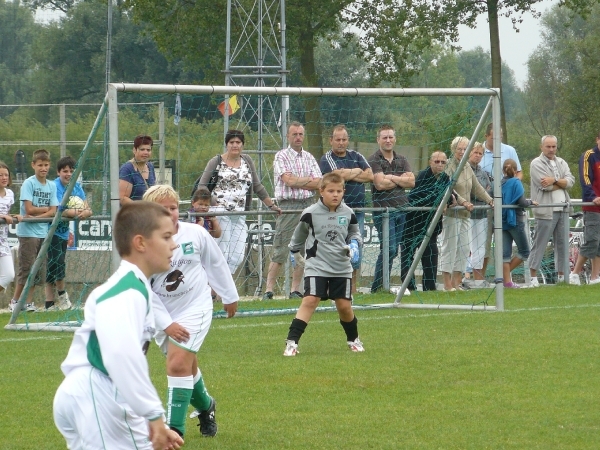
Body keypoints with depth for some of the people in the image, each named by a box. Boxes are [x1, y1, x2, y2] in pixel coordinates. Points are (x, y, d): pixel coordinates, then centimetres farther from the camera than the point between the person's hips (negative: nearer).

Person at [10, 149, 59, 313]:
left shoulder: (52, 186, 9)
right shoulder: (28, 183, -8)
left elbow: (53, 212, 2)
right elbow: (29, 209, -15)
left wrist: (37, 216, -13)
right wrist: (46, 209, -2)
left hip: (43, 232, 6)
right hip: (28, 232, -6)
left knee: (39, 270, 5)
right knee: (26, 268, -5)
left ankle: (29, 301, 12)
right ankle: (15, 301, 5)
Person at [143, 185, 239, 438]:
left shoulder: (195, 234, -13)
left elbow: (216, 263, 5)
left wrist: (229, 296, 15)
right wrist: (165, 324, -16)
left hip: (195, 307, -2)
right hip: (161, 314, 2)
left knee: (178, 364, -18)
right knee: (186, 366, 17)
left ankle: (175, 429, -15)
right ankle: (205, 406, 47)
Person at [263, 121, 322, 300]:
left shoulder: (309, 158, 15)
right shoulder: (281, 156, 1)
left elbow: (318, 184, 4)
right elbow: (289, 180, -13)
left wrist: (297, 182, -9)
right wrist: (309, 180, -2)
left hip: (308, 205, 5)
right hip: (288, 205, -5)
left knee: (303, 251, 4)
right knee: (280, 251, -8)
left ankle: (295, 290, 10)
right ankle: (269, 290, -5)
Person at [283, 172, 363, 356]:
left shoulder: (348, 214, -1)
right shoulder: (310, 214, -8)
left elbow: (355, 233, 15)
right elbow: (299, 235, 10)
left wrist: (354, 244, -5)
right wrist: (293, 250, 21)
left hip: (342, 268, 3)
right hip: (316, 266, -3)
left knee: (344, 305, 6)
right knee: (310, 300, -17)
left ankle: (353, 339, 31)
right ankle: (291, 342, -18)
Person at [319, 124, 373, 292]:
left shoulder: (356, 156, 15)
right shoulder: (327, 159, 1)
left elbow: (370, 176, 3)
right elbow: (339, 174, -16)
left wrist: (348, 174, -5)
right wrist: (357, 172, -1)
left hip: (358, 210, 5)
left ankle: (353, 288, 12)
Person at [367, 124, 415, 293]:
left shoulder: (402, 160, 15)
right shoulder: (374, 160, -3)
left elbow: (411, 181, 3)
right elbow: (380, 184, -15)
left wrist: (392, 178, -8)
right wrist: (401, 180, -2)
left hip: (401, 209, 6)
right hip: (383, 209, -6)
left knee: (393, 250, 6)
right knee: (389, 249, -13)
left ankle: (379, 286, 11)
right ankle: (378, 287, -5)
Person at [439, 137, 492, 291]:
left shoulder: (467, 167, 15)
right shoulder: (449, 166, -10)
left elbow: (477, 187, 20)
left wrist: (490, 200, 10)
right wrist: (463, 202, -29)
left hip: (465, 214, 8)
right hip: (451, 213, -8)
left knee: (463, 248, 7)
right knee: (450, 246, -5)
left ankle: (456, 282, 12)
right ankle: (447, 283, -2)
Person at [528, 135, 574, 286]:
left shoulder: (562, 163, 16)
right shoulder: (536, 164, -3)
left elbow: (570, 181, 1)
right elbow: (545, 185, -15)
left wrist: (554, 180, -14)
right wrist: (562, 183, -2)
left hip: (563, 210, 6)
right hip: (546, 210, -6)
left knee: (562, 244, 8)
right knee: (539, 245, -6)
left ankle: (562, 274, 14)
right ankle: (533, 277, -5)